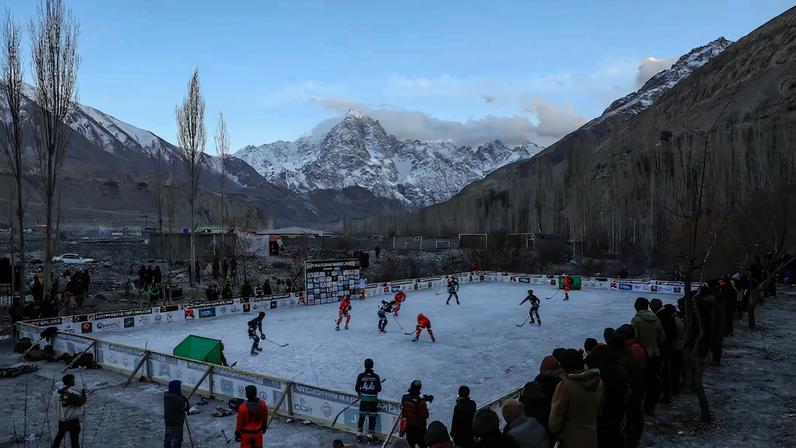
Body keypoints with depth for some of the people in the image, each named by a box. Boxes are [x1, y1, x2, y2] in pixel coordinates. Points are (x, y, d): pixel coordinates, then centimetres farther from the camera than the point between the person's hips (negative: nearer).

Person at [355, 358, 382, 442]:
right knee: (372, 418, 7)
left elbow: (357, 388, -4)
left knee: (362, 417, 12)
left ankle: (360, 435, 16)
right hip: (373, 400, -1)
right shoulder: (376, 376, -6)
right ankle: (370, 435, 9)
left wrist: (359, 392, 17)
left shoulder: (361, 376, -7)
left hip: (363, 399, 1)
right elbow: (379, 389, -5)